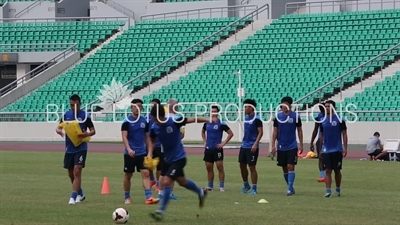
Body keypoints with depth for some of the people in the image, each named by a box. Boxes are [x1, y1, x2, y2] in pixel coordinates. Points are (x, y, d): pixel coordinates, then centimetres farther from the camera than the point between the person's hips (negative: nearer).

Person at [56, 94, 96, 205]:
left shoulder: (85, 116, -7)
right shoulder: (66, 115, 4)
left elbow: (93, 131, -2)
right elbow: (59, 127, 7)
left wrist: (87, 134, -25)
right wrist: (59, 131, -17)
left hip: (81, 148, -5)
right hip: (69, 149, 5)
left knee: (77, 171, -17)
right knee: (71, 173, 13)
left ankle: (73, 197, -17)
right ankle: (80, 194, 33)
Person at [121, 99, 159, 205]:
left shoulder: (144, 121, 7)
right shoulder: (127, 121, -7)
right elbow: (124, 137, -14)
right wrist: (129, 149, -28)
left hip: (142, 153, 3)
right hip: (130, 153, -3)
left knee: (146, 173, -9)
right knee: (128, 175, 7)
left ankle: (148, 197, -15)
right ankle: (127, 197, 21)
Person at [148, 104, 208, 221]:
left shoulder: (174, 121, -24)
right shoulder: (154, 127, -9)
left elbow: (193, 119, -17)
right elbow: (152, 141, 10)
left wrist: (208, 120, -27)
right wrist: (150, 153, -5)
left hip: (178, 158, -6)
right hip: (167, 158, 6)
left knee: (166, 182, -15)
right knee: (182, 181, 23)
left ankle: (160, 211, -3)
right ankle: (201, 192, 50)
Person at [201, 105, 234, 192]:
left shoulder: (221, 123, -7)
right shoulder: (207, 123, 8)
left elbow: (231, 133, -5)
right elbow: (203, 132, 28)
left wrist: (223, 143, -9)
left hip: (217, 149, -5)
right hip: (208, 149, 5)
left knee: (220, 167, -8)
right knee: (209, 168, 8)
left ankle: (221, 186, -6)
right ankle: (210, 186, 18)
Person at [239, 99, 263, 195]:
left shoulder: (256, 119, -13)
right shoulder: (246, 118, 12)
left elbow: (260, 132, -16)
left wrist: (255, 144, -22)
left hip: (252, 147, -8)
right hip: (244, 146, 8)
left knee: (252, 167, -4)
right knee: (242, 165, 12)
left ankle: (254, 188, 3)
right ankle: (246, 185, 27)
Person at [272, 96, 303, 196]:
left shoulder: (295, 116, -4)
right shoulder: (278, 116, 2)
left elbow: (299, 130, 3)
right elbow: (275, 131, 6)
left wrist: (301, 145, 0)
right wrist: (273, 145, 1)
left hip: (292, 146, -3)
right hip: (281, 147, 3)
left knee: (290, 166, -12)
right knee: (284, 168, 9)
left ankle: (290, 188, -10)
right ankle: (290, 187, 22)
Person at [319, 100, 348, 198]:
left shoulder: (339, 120, -5)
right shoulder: (323, 121, 6)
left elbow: (344, 134, -3)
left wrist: (345, 148, -9)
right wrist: (321, 148, 11)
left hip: (337, 150, -2)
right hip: (326, 150, 2)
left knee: (337, 170, 6)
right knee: (328, 171, -4)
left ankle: (338, 190, 20)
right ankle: (328, 191, -7)